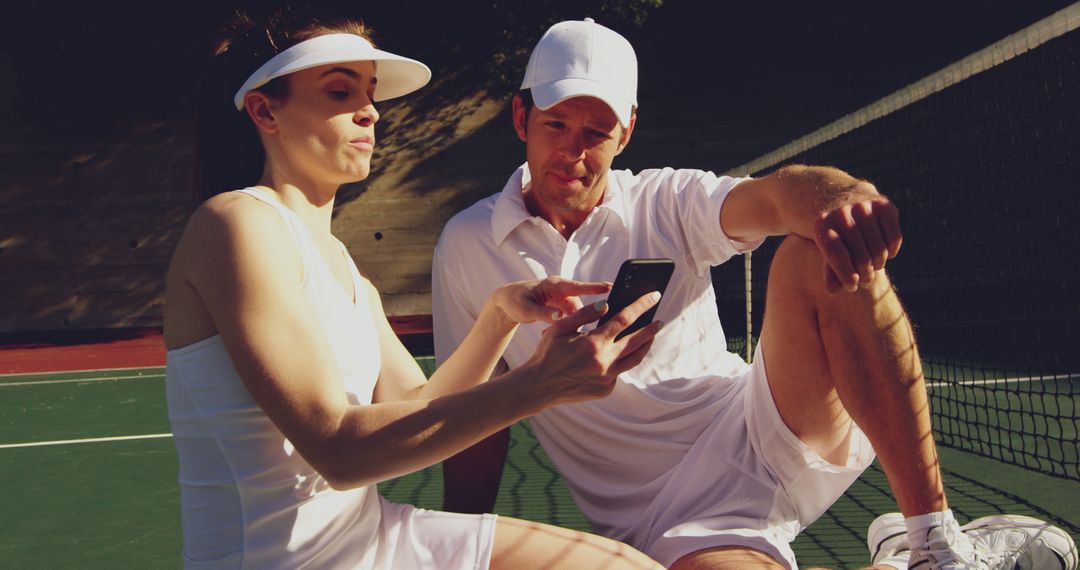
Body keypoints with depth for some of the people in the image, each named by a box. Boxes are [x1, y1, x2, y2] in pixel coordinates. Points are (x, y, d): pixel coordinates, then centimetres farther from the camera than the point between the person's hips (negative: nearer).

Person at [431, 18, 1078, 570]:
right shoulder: (468, 248, 1)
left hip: (769, 436, 2)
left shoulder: (665, 201, 2)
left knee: (817, 253, -26)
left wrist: (835, 197, -42)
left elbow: (766, 195, -19)